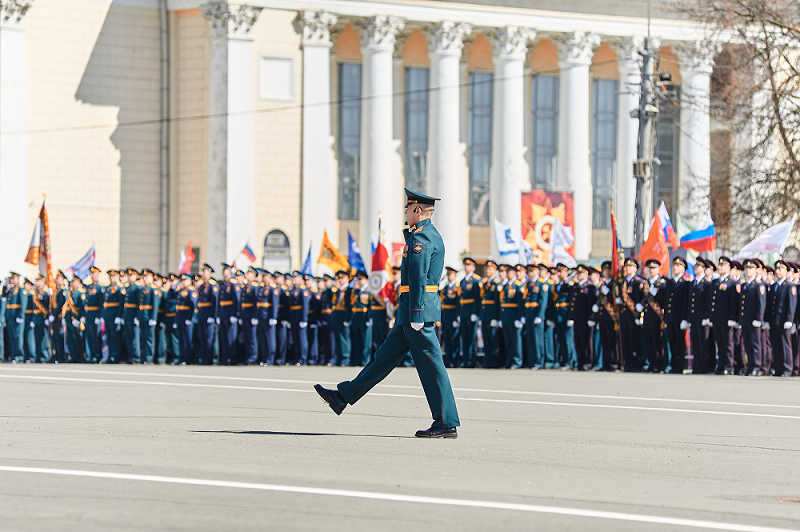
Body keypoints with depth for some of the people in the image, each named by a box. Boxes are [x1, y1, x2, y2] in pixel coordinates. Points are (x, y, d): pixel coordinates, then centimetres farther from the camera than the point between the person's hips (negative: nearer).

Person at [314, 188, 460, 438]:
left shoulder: (421, 237, -14)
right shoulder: (431, 235, 18)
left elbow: (418, 278, -21)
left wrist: (416, 315, -24)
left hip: (418, 308, -11)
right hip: (409, 313, 11)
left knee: (430, 366, -8)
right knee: (386, 355, 13)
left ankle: (447, 424, -6)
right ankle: (344, 396, 19)